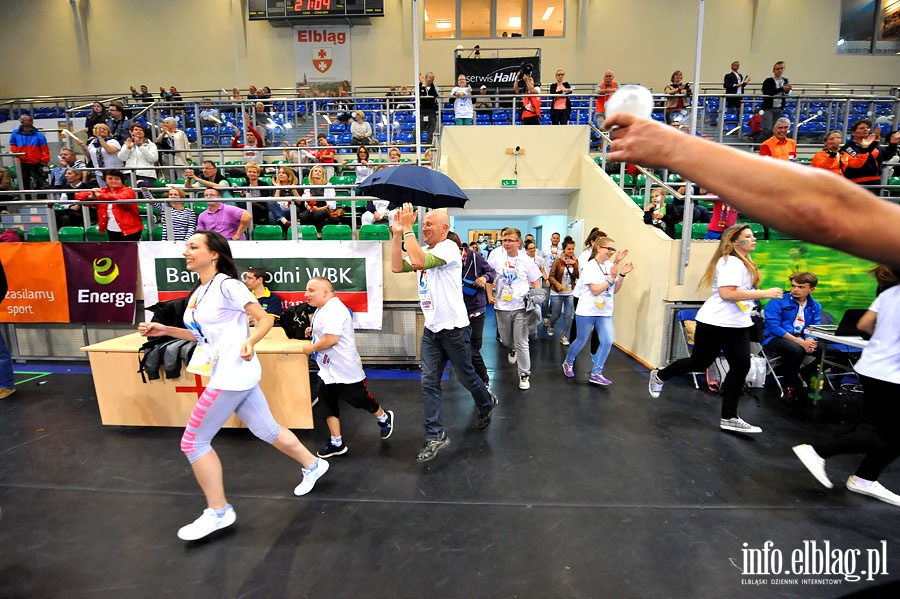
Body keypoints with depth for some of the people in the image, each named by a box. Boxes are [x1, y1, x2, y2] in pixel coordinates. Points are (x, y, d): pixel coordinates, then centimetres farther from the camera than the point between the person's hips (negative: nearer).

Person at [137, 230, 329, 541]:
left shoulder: (226, 285, -13)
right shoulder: (198, 292, 13)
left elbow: (265, 318, -15)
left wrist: (250, 342, -32)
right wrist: (165, 330, 13)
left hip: (234, 374, -9)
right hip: (227, 373, 9)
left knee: (193, 441, 0)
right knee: (267, 429, 17)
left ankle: (218, 512, 15)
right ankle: (313, 465, 35)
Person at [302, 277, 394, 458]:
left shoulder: (333, 309, -24)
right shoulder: (322, 309, 9)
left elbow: (332, 339, -33)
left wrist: (311, 348, -18)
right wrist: (313, 331, 7)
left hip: (345, 369, -10)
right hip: (327, 370, 10)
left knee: (359, 399, 8)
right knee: (328, 403, 10)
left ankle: (384, 418, 35)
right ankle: (336, 443, 21)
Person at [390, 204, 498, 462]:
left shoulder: (448, 248, -15)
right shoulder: (424, 252, 13)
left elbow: (418, 262, -30)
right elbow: (397, 267, 1)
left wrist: (408, 229, -22)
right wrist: (397, 234, -4)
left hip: (454, 328, -7)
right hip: (431, 329, 7)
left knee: (466, 377, 11)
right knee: (429, 383, 4)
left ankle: (487, 404, 41)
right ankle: (435, 436, 12)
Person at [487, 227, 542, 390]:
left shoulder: (526, 260, -1)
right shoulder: (496, 256, -2)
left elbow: (536, 282, 7)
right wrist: (490, 295, 1)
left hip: (521, 307, -2)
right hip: (501, 306, 2)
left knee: (521, 343, -2)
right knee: (505, 341, 18)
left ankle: (525, 375, 13)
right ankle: (513, 350, 54)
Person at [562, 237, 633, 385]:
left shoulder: (611, 266, 5)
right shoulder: (590, 267, -12)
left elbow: (615, 290, 8)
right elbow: (595, 290, -19)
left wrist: (622, 275, -4)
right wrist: (612, 277, -19)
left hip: (605, 312, 5)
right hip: (587, 312, -5)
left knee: (607, 342, -7)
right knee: (581, 341, 9)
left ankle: (596, 374, 5)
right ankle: (568, 362, 36)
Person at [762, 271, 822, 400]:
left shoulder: (815, 306, 10)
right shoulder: (778, 302, -8)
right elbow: (773, 327, -16)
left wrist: (809, 340, -18)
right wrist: (800, 342, -23)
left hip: (802, 339, 6)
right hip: (776, 338, -6)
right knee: (797, 349, -34)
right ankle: (790, 384, -11)